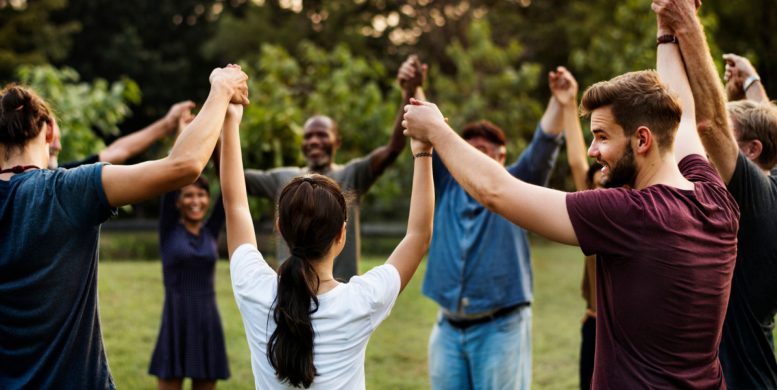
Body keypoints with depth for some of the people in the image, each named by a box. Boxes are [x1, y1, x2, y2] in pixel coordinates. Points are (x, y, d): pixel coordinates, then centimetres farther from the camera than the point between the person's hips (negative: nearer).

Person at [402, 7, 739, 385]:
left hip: (632, 380, -8)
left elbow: (495, 190, -18)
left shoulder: (632, 215, -24)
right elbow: (679, 115, 16)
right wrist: (669, 32, 28)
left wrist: (436, 130, -4)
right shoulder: (716, 201, -4)